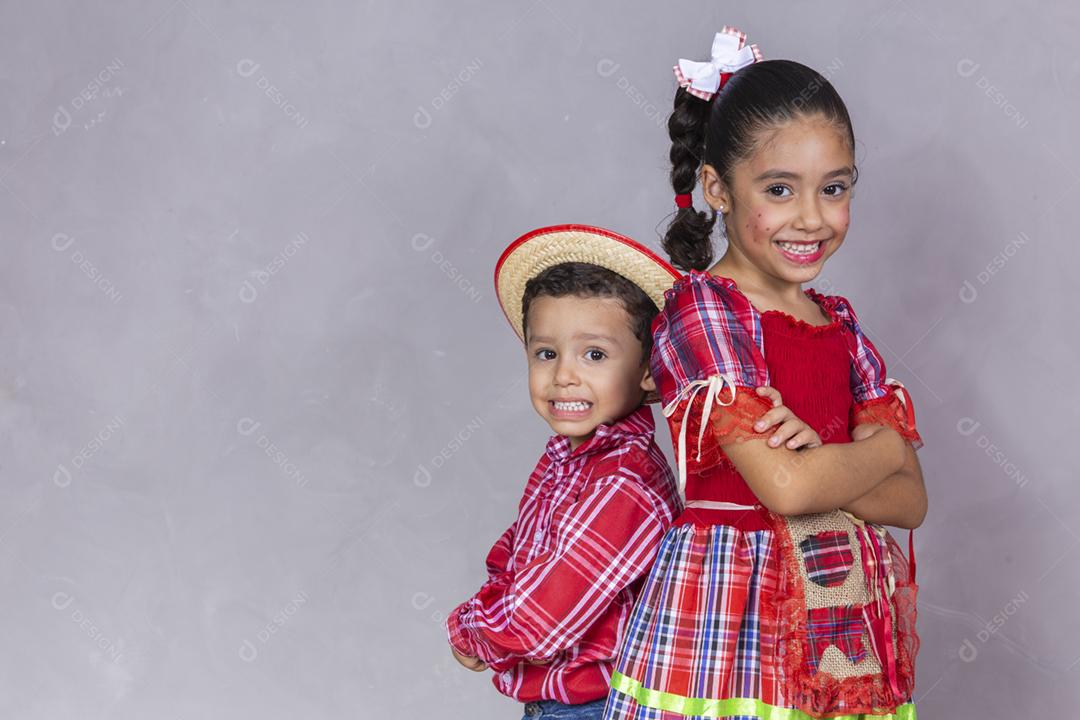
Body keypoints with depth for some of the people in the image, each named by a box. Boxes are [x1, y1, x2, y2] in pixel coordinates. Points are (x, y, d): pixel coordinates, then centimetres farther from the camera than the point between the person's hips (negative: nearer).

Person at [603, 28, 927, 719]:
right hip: (729, 615, -6)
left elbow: (910, 501, 3)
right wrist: (881, 448, -2)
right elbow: (785, 485, -19)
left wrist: (820, 467, -15)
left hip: (848, 630, 6)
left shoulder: (838, 321, 10)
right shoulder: (699, 306, -9)